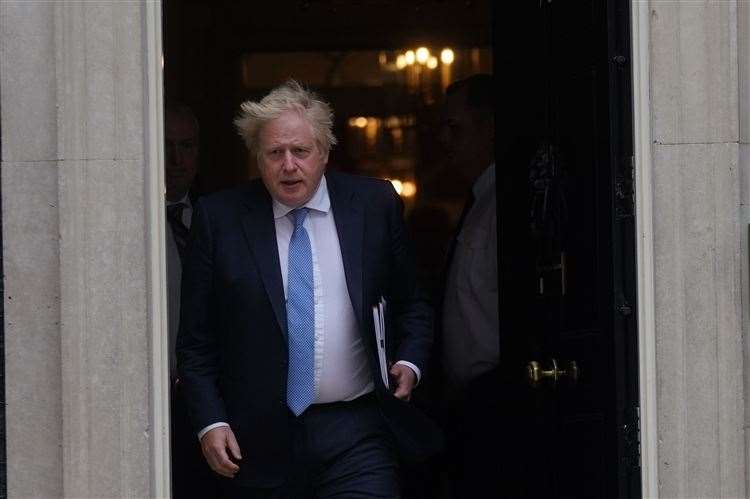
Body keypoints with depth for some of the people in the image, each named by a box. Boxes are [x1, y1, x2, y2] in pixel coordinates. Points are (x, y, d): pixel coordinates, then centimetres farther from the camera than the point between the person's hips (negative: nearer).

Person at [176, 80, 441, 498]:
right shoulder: (220, 218, 0)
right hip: (260, 442, 0)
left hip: (356, 434, 0)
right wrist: (210, 421, -6)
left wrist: (409, 363, -3)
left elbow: (412, 303, 14)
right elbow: (196, 339, 3)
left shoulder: (375, 204, 4)